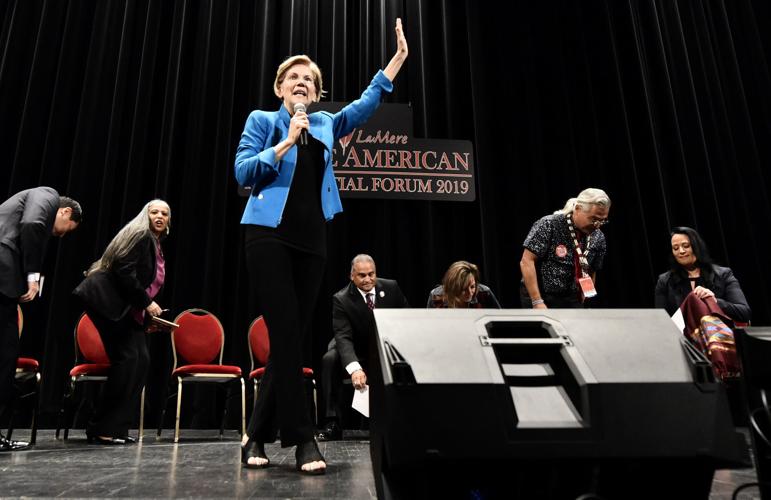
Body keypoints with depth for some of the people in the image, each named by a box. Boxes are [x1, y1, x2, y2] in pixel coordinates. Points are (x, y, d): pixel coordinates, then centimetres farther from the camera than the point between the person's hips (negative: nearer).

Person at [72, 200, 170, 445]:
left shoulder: (155, 244, 18)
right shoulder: (140, 235, -10)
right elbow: (125, 272, -20)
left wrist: (148, 315, 9)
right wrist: (146, 303, -16)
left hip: (125, 307, 10)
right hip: (107, 300, -10)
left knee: (142, 360, 1)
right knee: (126, 358, -12)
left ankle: (117, 427, 6)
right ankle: (102, 429, -3)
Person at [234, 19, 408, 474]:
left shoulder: (325, 125, 19)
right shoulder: (262, 121, 9)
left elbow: (367, 104, 17)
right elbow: (243, 172, -2)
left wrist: (399, 57, 14)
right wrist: (287, 141, -9)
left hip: (312, 239, 5)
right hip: (270, 234, -4)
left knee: (292, 338, 3)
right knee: (286, 335, -12)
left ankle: (258, 434, 15)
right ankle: (303, 439, -6)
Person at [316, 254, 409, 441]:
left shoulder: (391, 287, -8)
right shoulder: (341, 299, -17)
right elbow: (343, 337, -28)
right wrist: (355, 368, -46)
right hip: (357, 354, -1)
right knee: (329, 359, -30)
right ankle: (332, 424, -22)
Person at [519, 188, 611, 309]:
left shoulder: (598, 238, 1)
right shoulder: (549, 225, -15)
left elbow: (592, 272, 15)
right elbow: (526, 261, -18)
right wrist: (537, 302, -22)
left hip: (572, 300, 5)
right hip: (540, 296, -5)